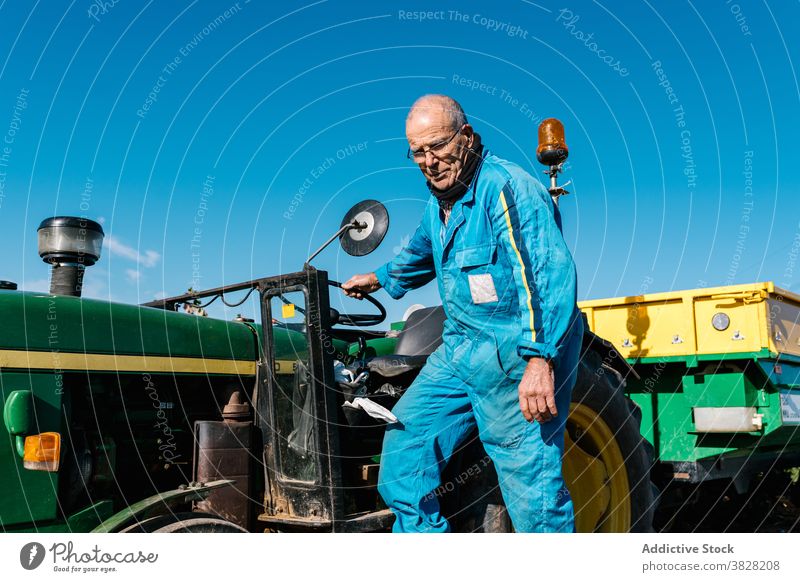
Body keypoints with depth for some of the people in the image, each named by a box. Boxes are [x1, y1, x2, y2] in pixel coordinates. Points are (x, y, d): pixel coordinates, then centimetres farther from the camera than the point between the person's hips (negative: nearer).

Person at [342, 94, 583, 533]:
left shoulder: (507, 189, -17)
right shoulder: (440, 200, 13)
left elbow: (550, 275, -26)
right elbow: (422, 253, 35)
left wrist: (540, 361, -34)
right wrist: (380, 279, 49)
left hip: (518, 354, -9)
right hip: (459, 348, 9)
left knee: (529, 477, -7)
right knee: (405, 443, 9)